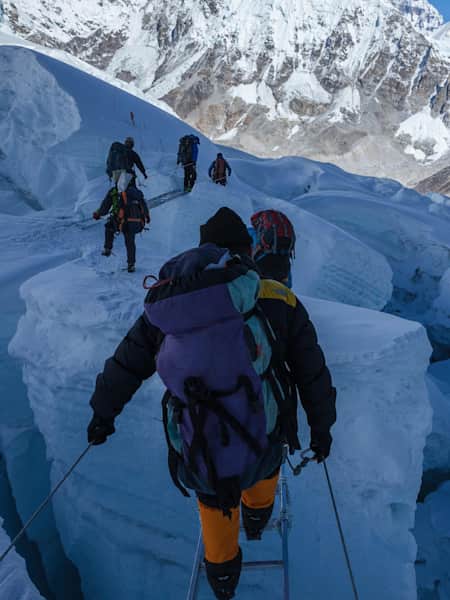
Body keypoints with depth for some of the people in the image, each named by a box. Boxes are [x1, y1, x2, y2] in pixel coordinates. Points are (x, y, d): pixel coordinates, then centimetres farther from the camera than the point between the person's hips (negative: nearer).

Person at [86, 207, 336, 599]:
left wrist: (103, 413, 24)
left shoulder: (166, 304, -4)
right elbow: (312, 373, -2)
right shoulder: (278, 299, -11)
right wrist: (321, 427, 15)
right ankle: (257, 516, 63)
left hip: (199, 453, 1)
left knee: (214, 501, 32)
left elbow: (125, 366, 7)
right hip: (263, 445, 0)